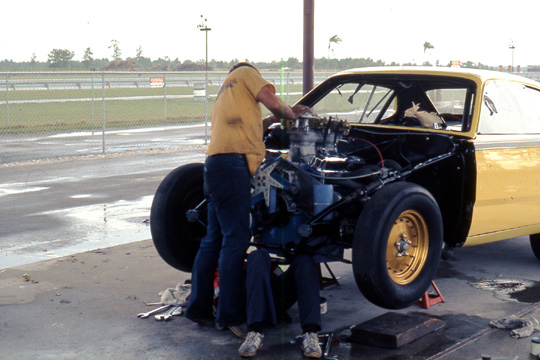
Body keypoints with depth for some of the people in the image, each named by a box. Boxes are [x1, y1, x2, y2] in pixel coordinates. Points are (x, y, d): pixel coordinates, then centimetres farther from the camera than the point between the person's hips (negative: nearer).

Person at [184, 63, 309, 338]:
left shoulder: (225, 94, 35)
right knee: (235, 239, -11)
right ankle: (231, 315, -11)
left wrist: (287, 114, 31)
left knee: (214, 238, 12)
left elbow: (251, 125, 31)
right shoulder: (245, 72, 12)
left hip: (216, 163, 9)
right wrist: (289, 114, 20)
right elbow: (272, 102, 0)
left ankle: (199, 308, 18)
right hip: (232, 162, -9)